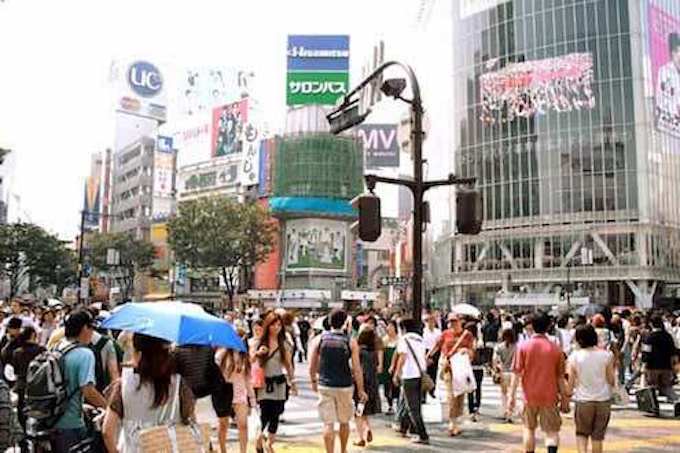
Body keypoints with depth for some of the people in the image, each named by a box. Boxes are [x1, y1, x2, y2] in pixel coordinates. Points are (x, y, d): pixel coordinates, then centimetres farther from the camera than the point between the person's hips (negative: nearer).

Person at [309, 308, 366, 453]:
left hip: (325, 386, 0)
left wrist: (313, 381, 16)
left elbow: (312, 366, 0)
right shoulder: (351, 342, -5)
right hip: (345, 387, 0)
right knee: (344, 422, 19)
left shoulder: (318, 339, -2)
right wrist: (361, 390, 1)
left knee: (328, 424, 2)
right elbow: (357, 369, -7)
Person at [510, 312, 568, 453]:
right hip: (549, 396, 0)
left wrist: (512, 395, -1)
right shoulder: (555, 348, -4)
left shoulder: (523, 345, -7)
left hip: (529, 396, 1)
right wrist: (564, 398, 12)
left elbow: (517, 373, -7)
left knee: (529, 428, 18)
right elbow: (560, 377, 2)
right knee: (552, 431, 6)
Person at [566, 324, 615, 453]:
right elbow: (612, 381, -1)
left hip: (583, 400, -1)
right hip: (603, 400, 1)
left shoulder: (574, 357, -7)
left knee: (581, 433, 15)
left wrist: (568, 393, 12)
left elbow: (570, 383, -4)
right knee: (598, 436, 12)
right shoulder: (606, 355, -6)